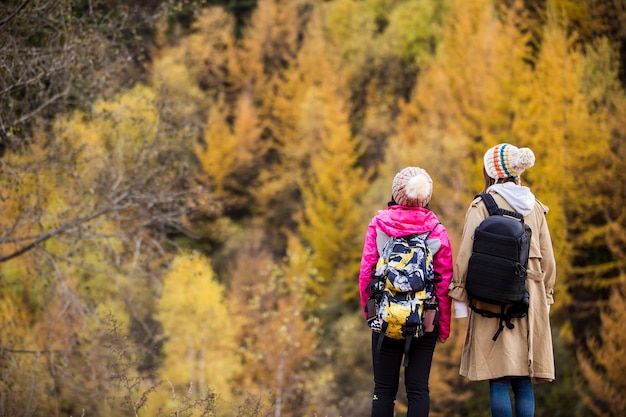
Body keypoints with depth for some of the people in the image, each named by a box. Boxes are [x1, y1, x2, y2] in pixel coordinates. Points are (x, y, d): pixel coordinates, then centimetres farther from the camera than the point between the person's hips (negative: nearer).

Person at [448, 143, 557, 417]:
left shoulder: (482, 206, -4)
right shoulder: (536, 208, 10)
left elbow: (467, 254, -7)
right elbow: (547, 259, 12)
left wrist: (459, 294, -1)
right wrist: (545, 296, 21)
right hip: (531, 301, 4)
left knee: (499, 380, -4)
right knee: (523, 382, 7)